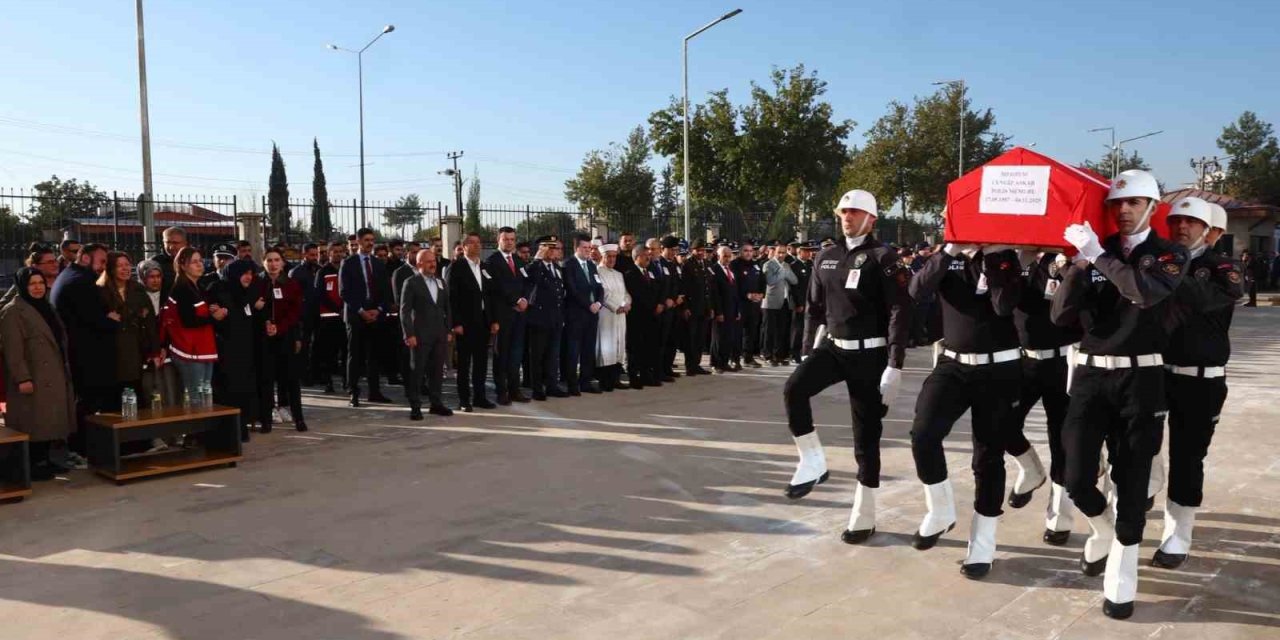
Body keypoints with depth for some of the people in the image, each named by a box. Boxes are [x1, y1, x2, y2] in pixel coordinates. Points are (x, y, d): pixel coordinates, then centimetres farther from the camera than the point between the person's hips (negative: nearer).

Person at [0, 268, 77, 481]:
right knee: (34, 424, -5)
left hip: (53, 378, 8)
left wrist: (65, 373, 18)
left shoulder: (47, 308, 17)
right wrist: (22, 378, -22)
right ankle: (33, 465, 1)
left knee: (48, 421, 9)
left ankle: (44, 461, 16)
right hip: (33, 380, -8)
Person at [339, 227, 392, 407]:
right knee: (354, 355, -1)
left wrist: (379, 309, -4)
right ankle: (353, 393, 3)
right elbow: (344, 291, -4)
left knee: (373, 354, 4)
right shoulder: (348, 263, 1)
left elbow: (386, 291, 11)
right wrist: (361, 311, -11)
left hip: (376, 314, 3)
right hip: (355, 315, -3)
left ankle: (374, 392, 8)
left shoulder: (379, 264, 13)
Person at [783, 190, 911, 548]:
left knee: (866, 436, 2)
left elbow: (900, 313, -13)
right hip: (833, 347, 5)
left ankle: (864, 517, 15)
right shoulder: (827, 257, 8)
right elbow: (814, 307, 16)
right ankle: (813, 463, -7)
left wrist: (895, 366, -18)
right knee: (793, 388, -25)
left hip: (869, 353, -4)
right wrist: (810, 350, 13)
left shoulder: (882, 258, -9)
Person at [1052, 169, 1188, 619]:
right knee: (1077, 478, -5)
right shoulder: (1094, 253, 7)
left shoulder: (1169, 255, 0)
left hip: (1140, 379, -2)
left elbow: (1147, 292, -24)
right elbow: (1060, 315, -4)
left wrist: (1098, 256, -22)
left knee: (1131, 481, 3)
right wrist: (1081, 263, -15)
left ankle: (1121, 581, 15)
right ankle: (1102, 531, 29)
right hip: (1091, 375, 2)